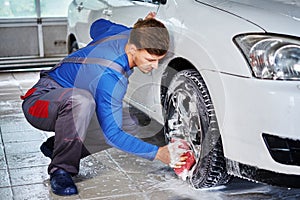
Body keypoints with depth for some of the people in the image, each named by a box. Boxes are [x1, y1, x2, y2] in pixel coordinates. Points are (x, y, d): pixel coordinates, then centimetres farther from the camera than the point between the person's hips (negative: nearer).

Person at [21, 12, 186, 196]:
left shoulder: (125, 34, -11)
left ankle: (55, 145, 13)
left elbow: (98, 26, 14)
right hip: (39, 100, -9)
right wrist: (158, 153, -35)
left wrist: (141, 28, 7)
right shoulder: (110, 78, -35)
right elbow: (112, 134, -30)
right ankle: (61, 170, -23)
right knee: (80, 99, -41)